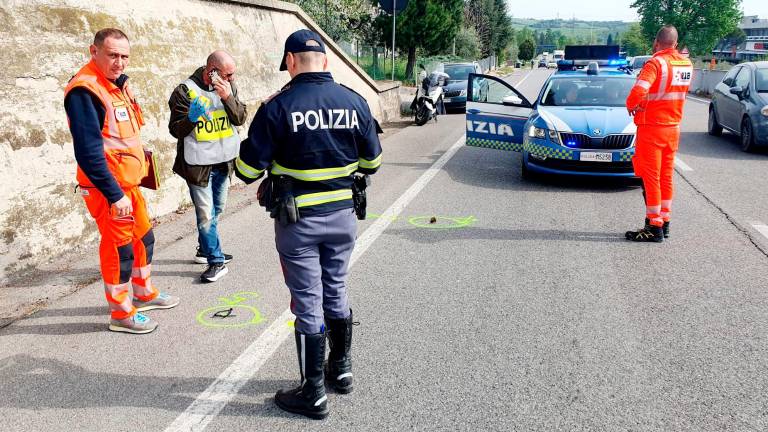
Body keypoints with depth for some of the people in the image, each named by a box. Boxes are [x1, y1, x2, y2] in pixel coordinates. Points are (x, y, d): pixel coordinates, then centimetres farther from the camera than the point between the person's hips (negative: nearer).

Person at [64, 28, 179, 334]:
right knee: (119, 247, 1)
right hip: (107, 187, -9)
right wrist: (114, 194, -24)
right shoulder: (85, 90, -21)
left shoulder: (117, 83, 9)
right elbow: (88, 152, -25)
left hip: (128, 182, 9)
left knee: (143, 237, 20)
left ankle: (144, 293, 38)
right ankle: (121, 313, 17)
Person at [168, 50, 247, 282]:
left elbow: (240, 118, -6)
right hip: (199, 164, -6)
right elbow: (176, 130, -11)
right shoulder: (185, 91, -13)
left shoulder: (229, 87, 2)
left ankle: (205, 250, 38)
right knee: (206, 215, -4)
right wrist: (191, 118, -31)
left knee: (216, 210, 19)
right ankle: (216, 261, 8)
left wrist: (228, 97, -21)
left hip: (224, 160, 6)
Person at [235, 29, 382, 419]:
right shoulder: (354, 102, -3)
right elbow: (372, 162, 7)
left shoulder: (278, 106, -14)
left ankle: (313, 394, 17)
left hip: (299, 221, -4)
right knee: (336, 294, 21)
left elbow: (248, 170, -12)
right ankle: (341, 369, 37)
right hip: (342, 215, 4)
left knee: (308, 305, 6)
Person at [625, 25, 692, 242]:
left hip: (651, 128, -7)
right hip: (673, 127, 7)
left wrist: (631, 105, -11)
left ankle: (654, 227, 1)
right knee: (666, 176, 15)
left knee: (651, 177, -1)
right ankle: (664, 222, 23)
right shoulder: (686, 64, 6)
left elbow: (638, 91, -30)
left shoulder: (655, 63, -17)